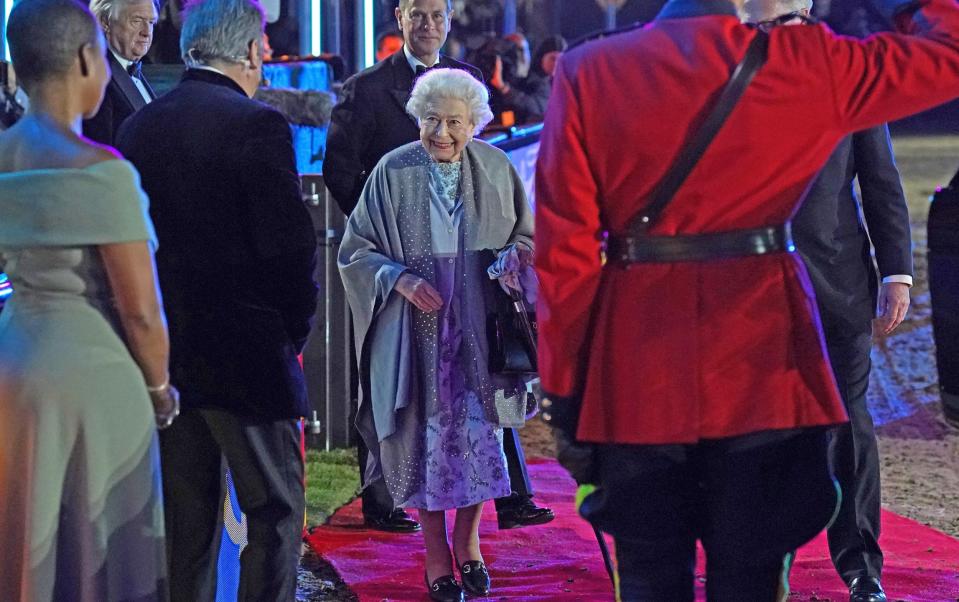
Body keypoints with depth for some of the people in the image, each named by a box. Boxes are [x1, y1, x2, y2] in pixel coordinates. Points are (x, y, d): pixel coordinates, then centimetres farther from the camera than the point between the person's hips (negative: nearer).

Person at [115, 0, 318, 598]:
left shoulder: (140, 125, 6)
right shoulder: (258, 126, -14)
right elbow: (290, 243, -16)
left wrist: (159, 323, 16)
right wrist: (294, 329, 0)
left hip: (162, 348, 6)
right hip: (247, 352, -6)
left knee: (185, 513, 13)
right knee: (276, 508, 2)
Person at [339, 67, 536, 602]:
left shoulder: (496, 169, 0)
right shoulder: (393, 173, -6)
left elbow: (527, 236, 11)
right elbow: (356, 250, -1)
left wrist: (513, 257, -11)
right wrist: (400, 279, -17)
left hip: (479, 328, 2)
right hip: (417, 329, -2)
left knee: (478, 432, 3)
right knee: (427, 434, 3)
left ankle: (469, 542, 22)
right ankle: (437, 553, 15)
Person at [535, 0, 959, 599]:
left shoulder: (587, 72, -2)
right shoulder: (811, 62, -4)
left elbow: (563, 251, -3)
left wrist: (564, 390, 2)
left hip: (635, 371, 1)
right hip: (763, 365, 0)